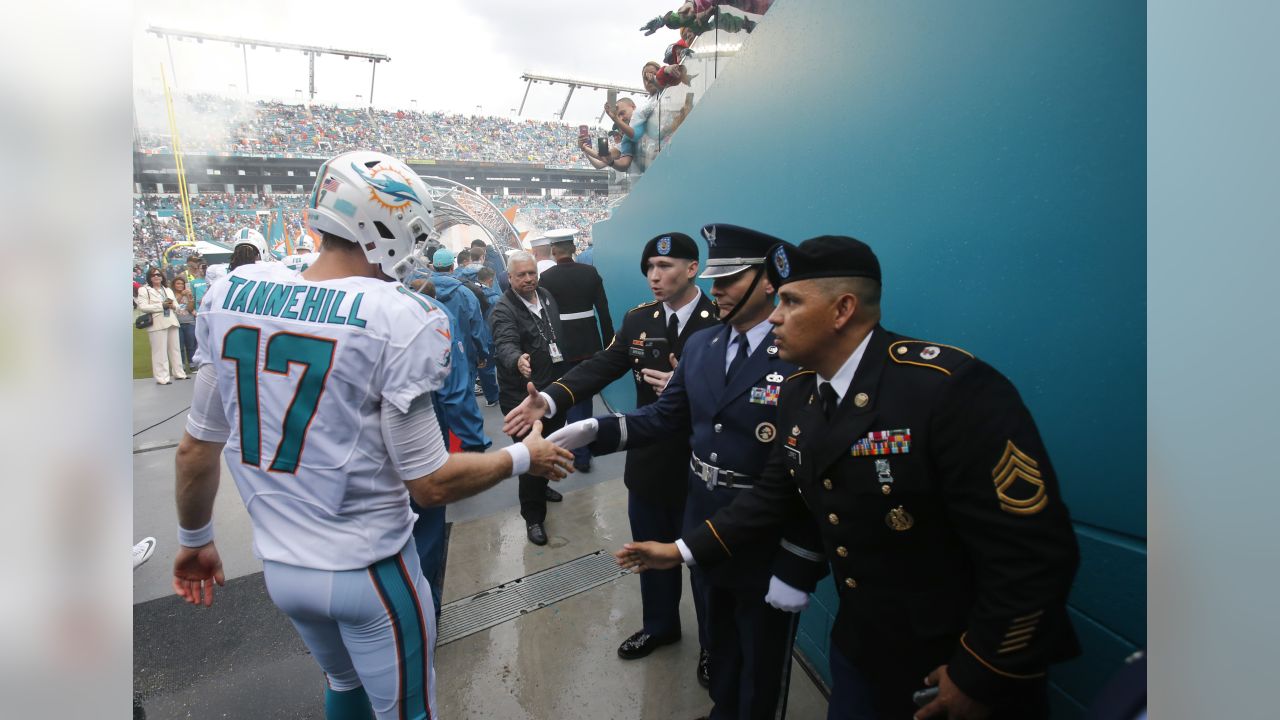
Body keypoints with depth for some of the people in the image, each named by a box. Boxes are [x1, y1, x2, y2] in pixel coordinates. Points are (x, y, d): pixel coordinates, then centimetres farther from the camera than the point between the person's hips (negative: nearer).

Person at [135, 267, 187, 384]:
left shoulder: (168, 290, 21)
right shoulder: (144, 290, 1)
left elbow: (177, 304, 19)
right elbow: (142, 306, -11)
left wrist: (173, 306, -5)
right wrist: (161, 305, -16)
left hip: (171, 322, 6)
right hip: (157, 324, -6)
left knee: (175, 349, 11)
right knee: (160, 351, -6)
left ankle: (179, 373, 20)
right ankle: (162, 378, -4)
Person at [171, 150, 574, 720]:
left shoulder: (230, 294, -5)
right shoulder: (397, 319, -22)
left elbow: (197, 447, 4)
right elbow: (430, 484, -19)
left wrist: (194, 539, 20)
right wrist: (524, 457, -4)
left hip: (279, 564, 6)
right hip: (366, 571, -6)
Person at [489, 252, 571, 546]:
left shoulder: (547, 297, 7)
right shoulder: (504, 309, -15)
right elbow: (505, 344, -32)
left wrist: (566, 375, 17)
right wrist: (517, 360, -54)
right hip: (523, 396, -7)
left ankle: (540, 487, 47)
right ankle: (533, 516, 11)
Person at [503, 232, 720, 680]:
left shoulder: (723, 322, -15)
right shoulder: (638, 319, -1)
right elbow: (601, 366, -11)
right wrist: (549, 400, -26)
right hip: (649, 461, 5)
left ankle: (713, 645, 40)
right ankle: (660, 625, 49)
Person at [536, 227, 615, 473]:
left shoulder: (546, 277, -10)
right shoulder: (590, 272, -3)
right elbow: (603, 310, -2)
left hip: (562, 345, -3)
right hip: (589, 342, 3)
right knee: (584, 392, 18)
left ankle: (582, 455, 6)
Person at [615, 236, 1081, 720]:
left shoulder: (951, 388, -26)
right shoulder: (797, 392, -3)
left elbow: (1034, 550, -24)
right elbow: (775, 495, 7)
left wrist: (979, 676, -18)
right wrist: (683, 550, 5)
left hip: (971, 665, -6)